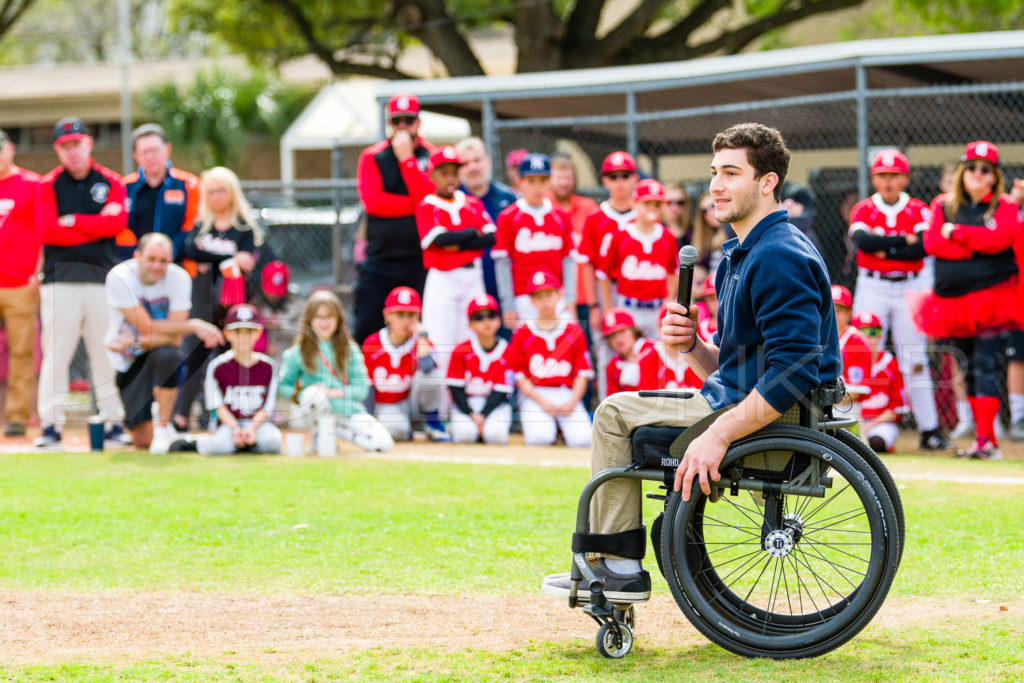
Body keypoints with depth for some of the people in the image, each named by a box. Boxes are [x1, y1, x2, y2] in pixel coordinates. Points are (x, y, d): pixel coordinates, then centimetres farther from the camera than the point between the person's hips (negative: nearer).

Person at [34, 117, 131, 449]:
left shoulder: (111, 182, 10)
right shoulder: (47, 186, 7)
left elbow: (117, 222, -6)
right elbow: (47, 231, -7)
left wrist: (74, 221, -7)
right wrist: (96, 226, -6)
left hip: (102, 278, 1)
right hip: (60, 280, -1)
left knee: (107, 354, 0)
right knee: (56, 353, -4)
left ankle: (113, 424, 4)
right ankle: (51, 425, -2)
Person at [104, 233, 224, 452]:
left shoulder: (179, 278, -15)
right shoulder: (119, 278, -20)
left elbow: (174, 339, -18)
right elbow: (148, 328, -23)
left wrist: (135, 342, -28)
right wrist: (193, 325, -25)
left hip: (158, 349, 1)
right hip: (125, 361, -1)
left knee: (167, 354, -38)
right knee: (142, 440, -8)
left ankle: (163, 428, -18)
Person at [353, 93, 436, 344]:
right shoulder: (372, 158, 8)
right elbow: (372, 201, -7)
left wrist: (406, 159, -12)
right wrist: (414, 204, -7)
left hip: (420, 261, -1)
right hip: (380, 261, 1)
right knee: (365, 331, -4)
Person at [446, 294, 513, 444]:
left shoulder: (506, 353, -5)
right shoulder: (461, 351, -4)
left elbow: (500, 393, -7)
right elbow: (456, 389, -5)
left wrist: (482, 416, -18)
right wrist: (472, 415, -18)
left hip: (494, 405, 0)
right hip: (466, 406, 0)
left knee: (495, 434, -30)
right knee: (465, 434, -30)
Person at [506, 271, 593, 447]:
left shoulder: (574, 332, 8)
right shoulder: (523, 333, 5)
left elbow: (582, 373, 5)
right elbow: (519, 375, 1)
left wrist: (572, 402, -11)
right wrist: (542, 402, -11)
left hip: (567, 395, 1)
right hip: (534, 395, -1)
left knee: (582, 439, -23)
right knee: (539, 438, -29)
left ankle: (562, 426, 8)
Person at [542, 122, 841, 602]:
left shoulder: (779, 257, -19)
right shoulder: (741, 255, 16)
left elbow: (794, 372, -28)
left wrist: (718, 436, -29)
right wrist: (691, 347, -2)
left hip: (777, 421, -11)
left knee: (616, 412, -4)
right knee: (620, 408, 21)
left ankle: (619, 565, 2)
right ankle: (613, 564, 21)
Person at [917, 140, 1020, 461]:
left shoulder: (1005, 207, 5)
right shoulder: (943, 206, 12)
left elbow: (1000, 238, -15)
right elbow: (931, 242, -4)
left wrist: (957, 233, -8)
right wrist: (977, 245, -11)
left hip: (991, 298, -4)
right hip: (953, 299, 4)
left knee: (986, 368, -14)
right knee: (969, 371, 8)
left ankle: (984, 440, -17)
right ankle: (987, 442, 15)